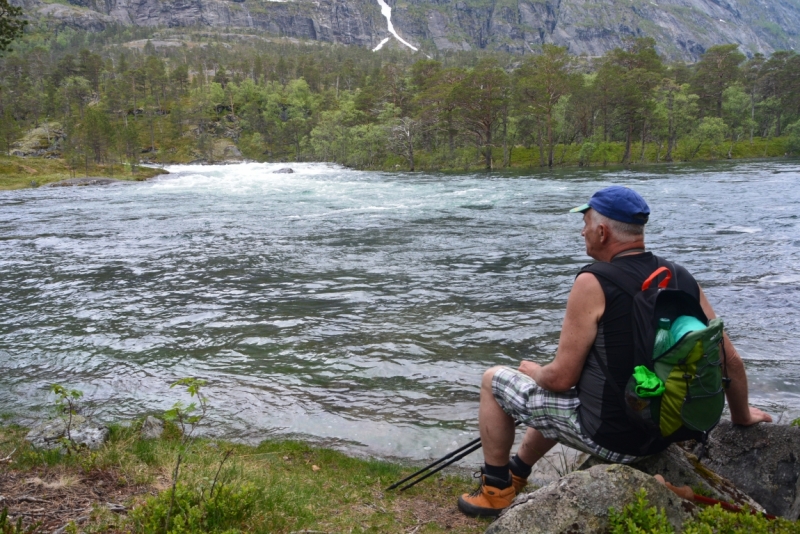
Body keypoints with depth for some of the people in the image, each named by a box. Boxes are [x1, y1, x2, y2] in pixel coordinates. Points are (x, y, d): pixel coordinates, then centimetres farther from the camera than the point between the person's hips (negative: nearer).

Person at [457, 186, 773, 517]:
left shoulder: (593, 283, -19)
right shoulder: (682, 279, -1)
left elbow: (562, 377, -17)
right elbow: (731, 362, 4)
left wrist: (533, 371, 5)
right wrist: (742, 416, 21)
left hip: (606, 437, -7)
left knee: (493, 381, 12)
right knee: (556, 396, 34)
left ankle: (497, 490, 25)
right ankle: (516, 474, 49)